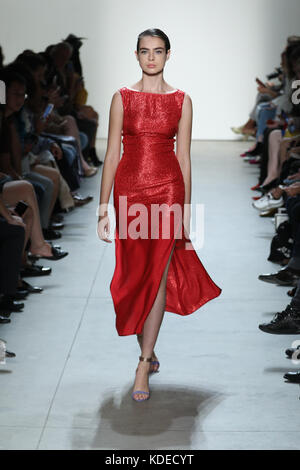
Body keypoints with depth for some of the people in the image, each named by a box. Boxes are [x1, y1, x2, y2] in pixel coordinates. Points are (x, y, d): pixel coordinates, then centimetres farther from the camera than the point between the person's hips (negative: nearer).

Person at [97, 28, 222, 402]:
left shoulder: (181, 101, 5)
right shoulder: (122, 98, 4)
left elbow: (184, 157, 6)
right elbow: (112, 154, 3)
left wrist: (186, 211, 5)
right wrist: (104, 208, -1)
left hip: (168, 190, -1)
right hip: (129, 190, 1)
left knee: (157, 276, -5)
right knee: (134, 275, 8)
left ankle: (143, 367, 0)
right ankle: (149, 352, 27)